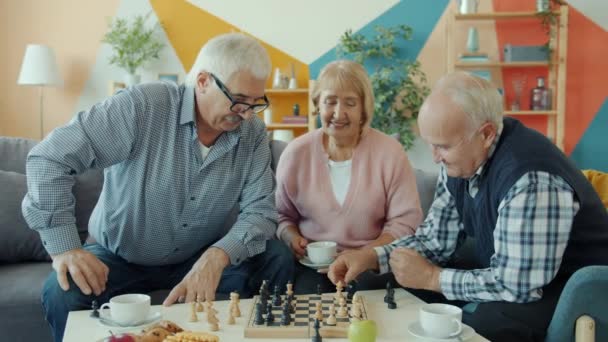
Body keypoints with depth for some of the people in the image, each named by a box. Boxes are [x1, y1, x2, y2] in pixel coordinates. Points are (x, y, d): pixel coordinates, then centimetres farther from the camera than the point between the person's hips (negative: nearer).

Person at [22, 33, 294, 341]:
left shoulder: (253, 134, -10)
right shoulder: (142, 107, -24)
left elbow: (260, 209, -14)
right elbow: (49, 158, -24)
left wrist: (217, 257, -34)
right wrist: (64, 246, -31)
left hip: (201, 256, 3)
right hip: (121, 256, -2)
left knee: (276, 260, -18)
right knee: (63, 293, -30)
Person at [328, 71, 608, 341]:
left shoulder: (529, 178, -33)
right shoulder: (460, 159, -4)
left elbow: (516, 285, -31)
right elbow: (436, 239, 3)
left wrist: (432, 278, -19)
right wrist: (371, 257, -10)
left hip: (573, 291, -8)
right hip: (503, 273, 8)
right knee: (401, 291, -3)